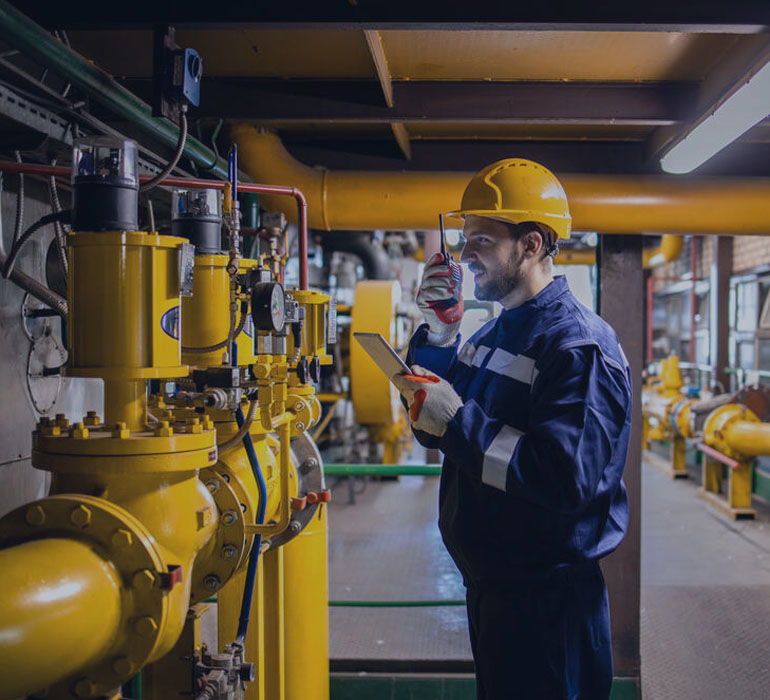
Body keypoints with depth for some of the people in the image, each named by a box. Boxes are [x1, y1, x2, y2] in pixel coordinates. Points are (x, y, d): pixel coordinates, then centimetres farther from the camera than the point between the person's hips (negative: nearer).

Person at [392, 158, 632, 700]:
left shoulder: (578, 345, -19)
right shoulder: (496, 332, 11)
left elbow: (568, 476, -30)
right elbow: (434, 430, 11)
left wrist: (457, 421, -28)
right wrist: (439, 333, -1)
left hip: (547, 598, -9)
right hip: (487, 583, 9)